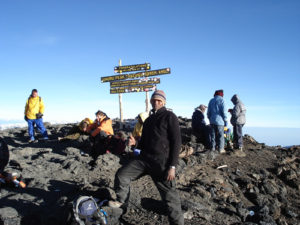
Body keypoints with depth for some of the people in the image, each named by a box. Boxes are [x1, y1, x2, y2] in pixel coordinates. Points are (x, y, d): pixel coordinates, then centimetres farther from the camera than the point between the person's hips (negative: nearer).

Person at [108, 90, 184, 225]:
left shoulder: (170, 117, -4)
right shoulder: (148, 120, 19)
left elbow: (176, 142, -10)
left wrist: (172, 166, -16)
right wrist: (135, 143, 4)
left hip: (162, 162, -6)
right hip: (144, 158, 6)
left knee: (169, 195, -1)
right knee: (121, 174, -3)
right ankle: (121, 201, 20)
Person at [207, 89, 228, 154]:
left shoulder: (211, 101, 11)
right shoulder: (221, 100, -6)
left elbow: (208, 112, 12)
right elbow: (223, 111, -11)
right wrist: (225, 120, -6)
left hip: (212, 120, 5)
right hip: (219, 120, -5)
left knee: (213, 135, 10)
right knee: (220, 135, 2)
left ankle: (213, 148, 11)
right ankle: (221, 149, 3)